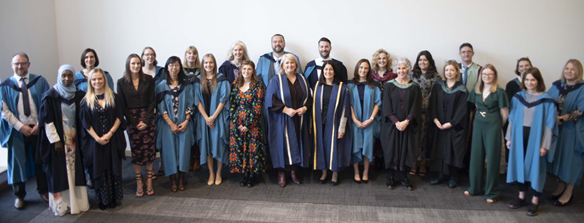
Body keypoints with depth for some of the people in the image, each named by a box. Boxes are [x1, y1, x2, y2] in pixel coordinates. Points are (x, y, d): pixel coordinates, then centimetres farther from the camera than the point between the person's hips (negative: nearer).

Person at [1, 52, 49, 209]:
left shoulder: (40, 81, 1)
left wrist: (40, 124, -9)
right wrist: (20, 126, -12)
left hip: (38, 128, 1)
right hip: (17, 130, 0)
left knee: (41, 160, 11)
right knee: (18, 161, 8)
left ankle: (43, 190, 28)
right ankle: (19, 195, 23)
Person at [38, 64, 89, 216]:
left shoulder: (78, 95, 3)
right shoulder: (50, 96, -9)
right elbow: (47, 121, -11)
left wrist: (79, 137, 3)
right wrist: (55, 140, -14)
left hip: (74, 139, 4)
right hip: (58, 139, -4)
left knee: (75, 170, 9)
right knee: (59, 171, 3)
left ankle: (76, 200, 19)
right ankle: (61, 204, 12)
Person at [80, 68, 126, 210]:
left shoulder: (113, 97, 3)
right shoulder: (86, 100, 1)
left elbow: (119, 117, -2)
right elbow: (85, 123, -2)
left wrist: (110, 133, -13)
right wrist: (97, 138, -13)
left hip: (113, 140, 0)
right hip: (95, 141, 0)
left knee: (113, 169, 5)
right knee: (98, 170, 6)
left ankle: (114, 199, 16)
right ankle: (102, 200, 17)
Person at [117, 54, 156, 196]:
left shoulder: (148, 79, 1)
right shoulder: (121, 82, 1)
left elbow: (152, 101, -1)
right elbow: (122, 105, -1)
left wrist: (146, 120, -10)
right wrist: (134, 122, -8)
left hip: (148, 119, 0)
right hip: (132, 121, 0)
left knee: (149, 151, 2)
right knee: (136, 153, 4)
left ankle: (149, 182, 12)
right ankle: (139, 184, 12)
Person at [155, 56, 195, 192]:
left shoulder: (186, 85, 4)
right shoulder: (162, 86, 1)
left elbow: (190, 105, 3)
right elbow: (160, 107, -3)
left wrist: (186, 122, -9)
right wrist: (171, 124, -11)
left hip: (184, 124, 1)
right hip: (167, 124, -1)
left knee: (183, 150, 1)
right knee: (170, 151, 1)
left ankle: (181, 180, 14)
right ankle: (173, 181, 12)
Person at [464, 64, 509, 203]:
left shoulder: (499, 92, -10)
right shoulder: (476, 91, 5)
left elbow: (505, 114, -6)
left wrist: (497, 125, 6)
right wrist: (481, 120, 11)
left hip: (493, 127, -5)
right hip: (478, 125, 5)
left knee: (492, 158, 3)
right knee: (476, 157, 10)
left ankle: (492, 192, 13)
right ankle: (475, 187, 24)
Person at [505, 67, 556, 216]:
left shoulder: (546, 100, -8)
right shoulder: (518, 97, 3)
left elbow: (549, 124, -8)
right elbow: (512, 119, 7)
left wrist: (544, 145, -11)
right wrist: (509, 137, 4)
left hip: (536, 138, -3)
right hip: (519, 137, 3)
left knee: (536, 167, 6)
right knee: (520, 165, 10)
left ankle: (535, 201, 18)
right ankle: (521, 197, 24)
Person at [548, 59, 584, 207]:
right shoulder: (556, 86, 7)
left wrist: (562, 118, -21)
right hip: (555, 128, 5)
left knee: (571, 157, 3)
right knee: (558, 156, 11)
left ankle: (568, 193, 13)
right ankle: (560, 186, 25)